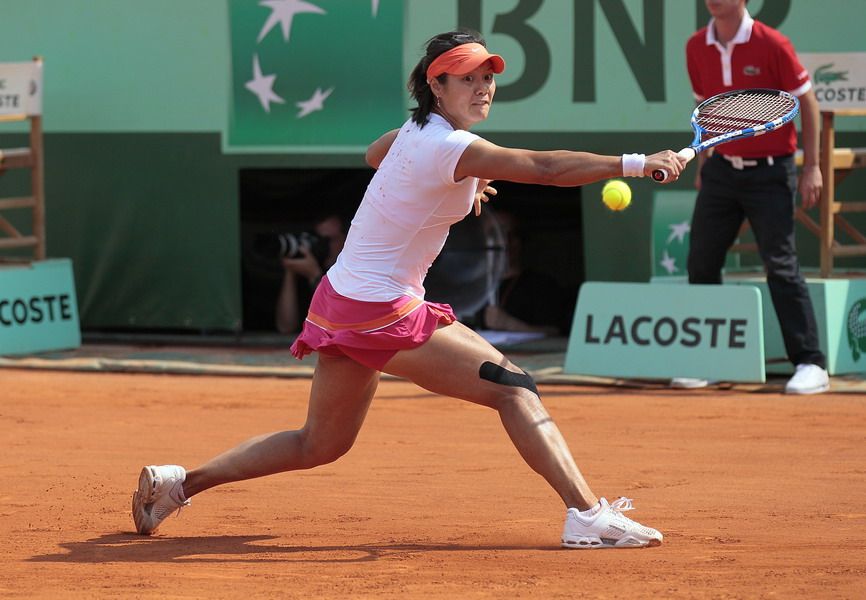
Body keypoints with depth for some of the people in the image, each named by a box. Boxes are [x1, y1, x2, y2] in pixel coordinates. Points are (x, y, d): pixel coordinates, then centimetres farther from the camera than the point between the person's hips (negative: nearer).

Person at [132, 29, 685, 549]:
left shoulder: (419, 128, 9)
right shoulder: (452, 147, -20)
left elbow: (375, 154, 33)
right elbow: (545, 168, -32)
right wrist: (636, 164, -36)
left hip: (341, 302, 10)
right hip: (382, 313, -10)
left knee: (319, 445, 21)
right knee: (514, 387, -11)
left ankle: (179, 481, 25)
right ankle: (587, 515, -18)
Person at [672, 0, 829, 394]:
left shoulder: (772, 45, -13)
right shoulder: (697, 48, 3)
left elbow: (807, 103, -6)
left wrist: (811, 168, -8)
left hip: (769, 173, -5)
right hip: (722, 168, 6)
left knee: (781, 266, -10)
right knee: (701, 264, 4)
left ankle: (811, 364, -6)